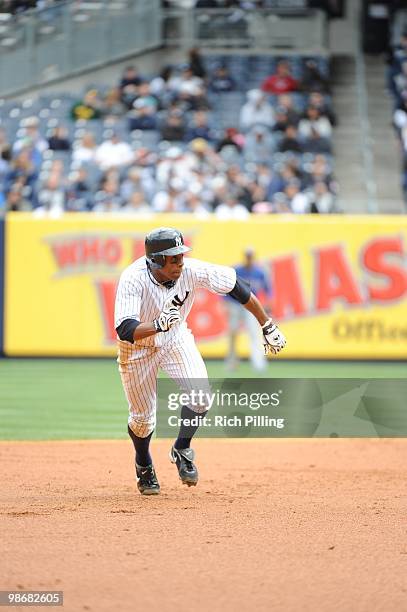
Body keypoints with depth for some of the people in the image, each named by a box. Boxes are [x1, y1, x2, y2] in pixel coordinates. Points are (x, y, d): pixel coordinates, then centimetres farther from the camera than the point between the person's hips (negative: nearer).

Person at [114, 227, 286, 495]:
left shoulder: (191, 270, -26)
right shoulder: (133, 279, -35)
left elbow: (237, 286, -13)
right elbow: (125, 330, -42)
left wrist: (268, 326, -8)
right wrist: (159, 325, -60)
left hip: (176, 339, 2)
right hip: (138, 346, -2)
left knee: (201, 395, -19)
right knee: (142, 418, 5)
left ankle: (182, 450, 8)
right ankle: (144, 466, 37)